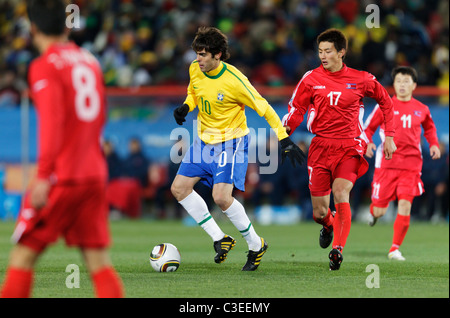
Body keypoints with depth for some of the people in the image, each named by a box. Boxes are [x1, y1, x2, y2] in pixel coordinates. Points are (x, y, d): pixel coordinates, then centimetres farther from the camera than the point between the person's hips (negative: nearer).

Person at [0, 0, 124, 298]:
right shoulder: (90, 61, 15)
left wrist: (44, 176, -21)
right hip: (94, 174, 6)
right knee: (98, 259, 3)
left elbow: (51, 120, -17)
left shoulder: (45, 66, -6)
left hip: (61, 176, -6)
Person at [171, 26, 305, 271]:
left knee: (221, 197, -20)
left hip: (230, 143, -7)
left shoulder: (233, 80, -25)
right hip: (204, 140, 7)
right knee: (179, 188, -1)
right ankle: (220, 239, 7)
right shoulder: (195, 69, -5)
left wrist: (285, 140, -17)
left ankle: (256, 245, 1)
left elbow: (264, 108, -17)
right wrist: (185, 107, -4)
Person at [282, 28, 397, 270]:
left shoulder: (360, 79, 2)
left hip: (349, 148, -1)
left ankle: (337, 249, -28)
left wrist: (389, 136, 12)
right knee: (319, 213, 1)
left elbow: (385, 101, 16)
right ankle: (328, 224, 39)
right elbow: (296, 108, 7)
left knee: (340, 192, -28)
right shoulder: (311, 79, 3)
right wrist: (286, 128, -13)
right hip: (320, 147, 2)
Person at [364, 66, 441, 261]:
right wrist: (367, 143, -11)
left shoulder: (421, 109, 8)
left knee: (405, 204, -13)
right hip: (386, 162, -1)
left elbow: (429, 128, 27)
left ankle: (395, 249, -1)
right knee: (379, 211, -1)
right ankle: (374, 212, 40)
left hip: (411, 164, 1)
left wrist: (434, 144, 10)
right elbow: (368, 128, 8)